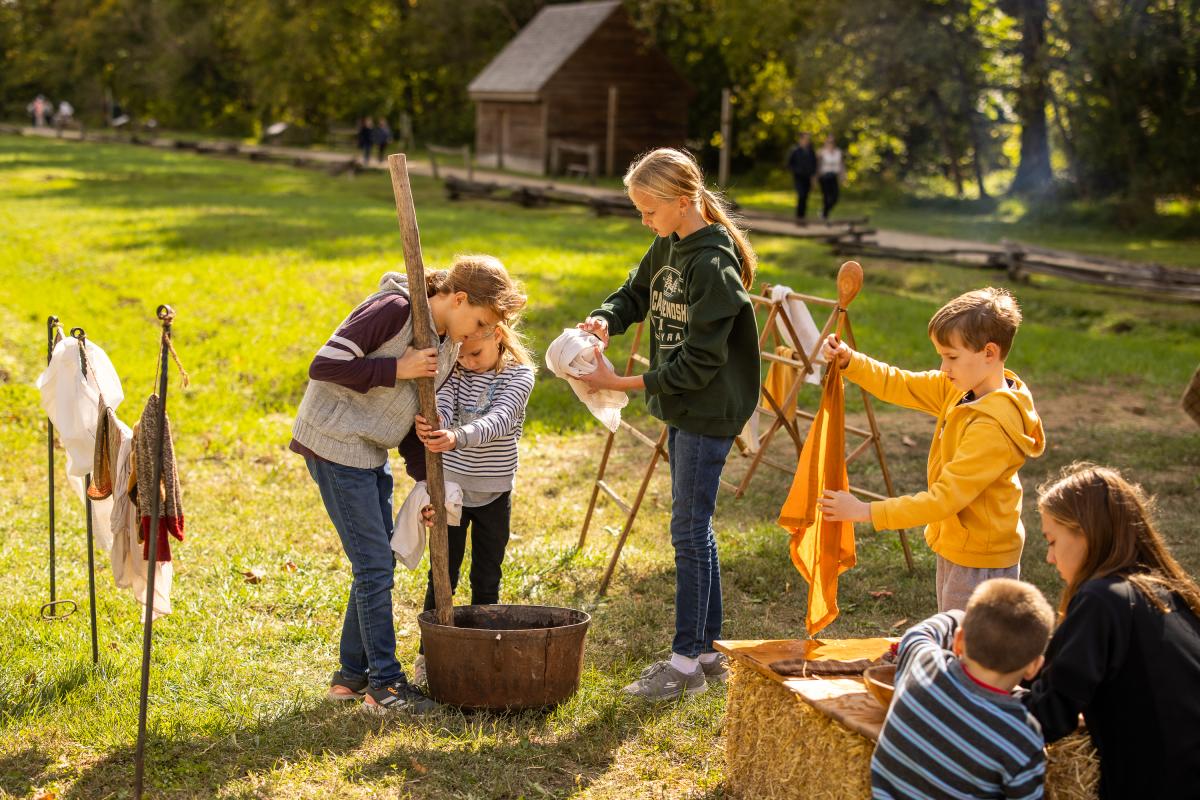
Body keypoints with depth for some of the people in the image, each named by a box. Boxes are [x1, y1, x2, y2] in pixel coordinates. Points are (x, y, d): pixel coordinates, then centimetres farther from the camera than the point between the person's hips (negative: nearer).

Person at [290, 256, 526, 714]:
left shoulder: (448, 346, 8)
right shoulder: (395, 309, -19)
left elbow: (416, 419, 13)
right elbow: (324, 366, -23)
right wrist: (396, 370, -23)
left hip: (371, 453, 9)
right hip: (336, 446, -9)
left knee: (377, 564, 13)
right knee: (374, 565, -6)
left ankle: (352, 675, 25)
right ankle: (385, 684, 4)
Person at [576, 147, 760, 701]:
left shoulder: (713, 264, -22)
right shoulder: (668, 246, 5)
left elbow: (701, 361, -23)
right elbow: (636, 294, 17)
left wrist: (623, 383, -23)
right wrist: (604, 319, -7)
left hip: (710, 411, -9)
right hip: (683, 407, 9)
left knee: (689, 529, -4)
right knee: (694, 529, 14)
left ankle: (686, 662, 5)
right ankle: (707, 650, 25)